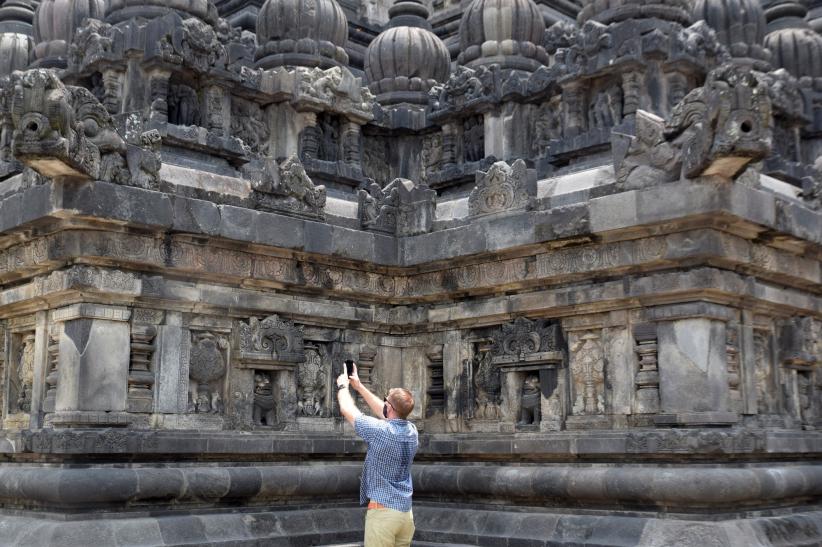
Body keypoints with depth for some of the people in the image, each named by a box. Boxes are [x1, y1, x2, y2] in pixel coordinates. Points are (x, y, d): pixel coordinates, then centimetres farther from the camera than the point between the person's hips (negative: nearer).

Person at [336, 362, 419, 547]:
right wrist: (359, 386, 29)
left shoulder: (381, 431, -16)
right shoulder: (412, 431, 4)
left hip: (382, 511, -7)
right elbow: (383, 412, 22)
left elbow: (347, 409, -2)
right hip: (406, 512, 7)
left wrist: (343, 385, 17)